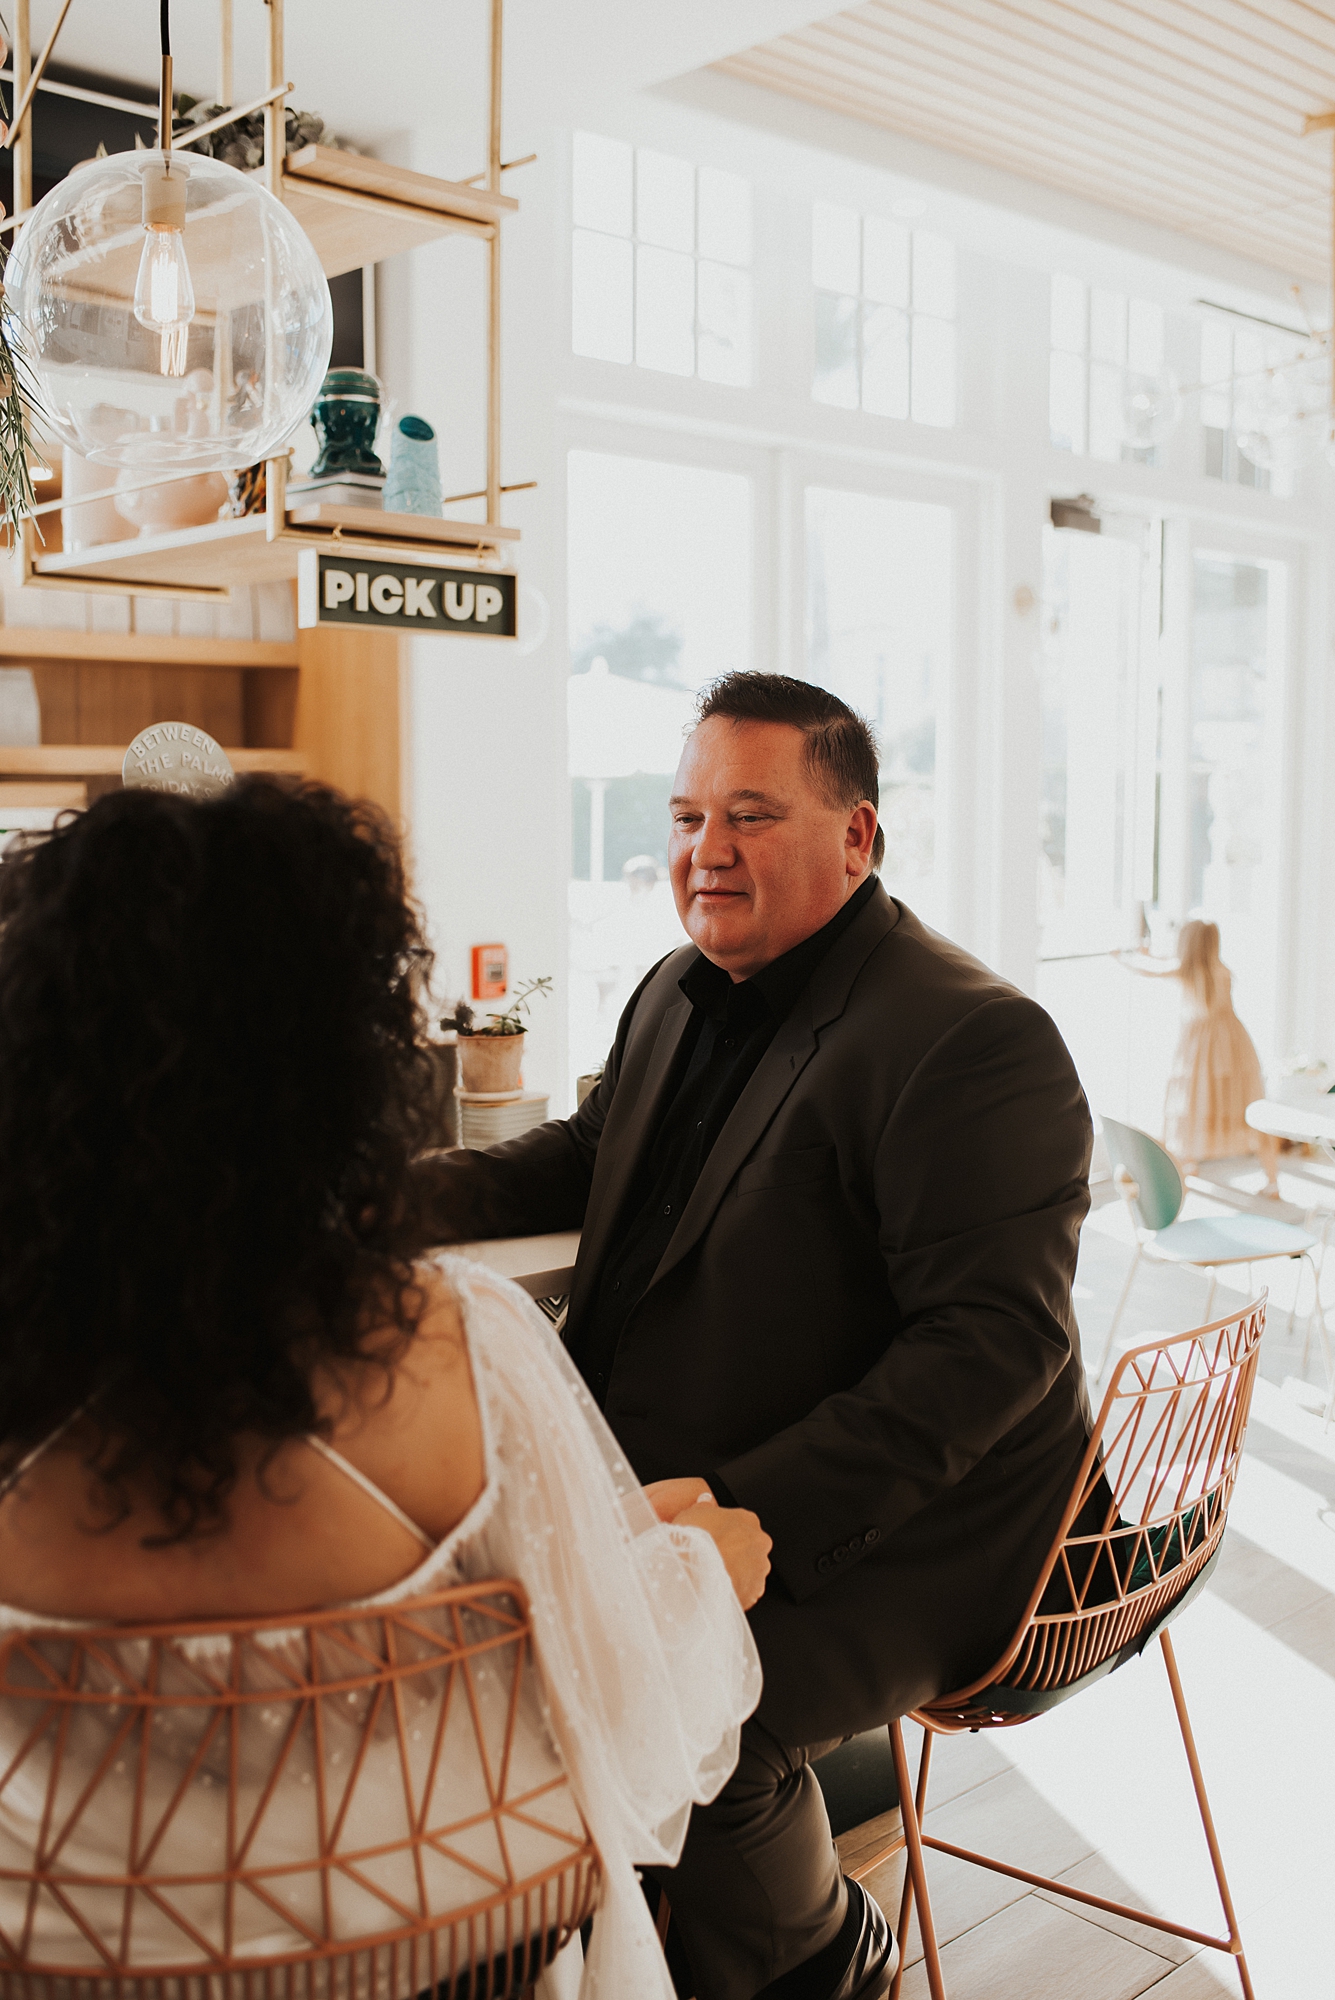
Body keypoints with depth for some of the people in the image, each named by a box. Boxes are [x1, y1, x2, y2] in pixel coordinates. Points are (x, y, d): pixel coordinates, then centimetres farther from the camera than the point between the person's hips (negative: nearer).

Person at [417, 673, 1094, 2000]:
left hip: (884, 1541, -8)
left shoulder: (976, 1042, -20)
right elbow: (593, 1153, 25)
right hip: (668, 1489, 8)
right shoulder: (681, 993, 8)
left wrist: (748, 1504, -30)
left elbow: (996, 1341, -24)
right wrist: (403, 1193, 6)